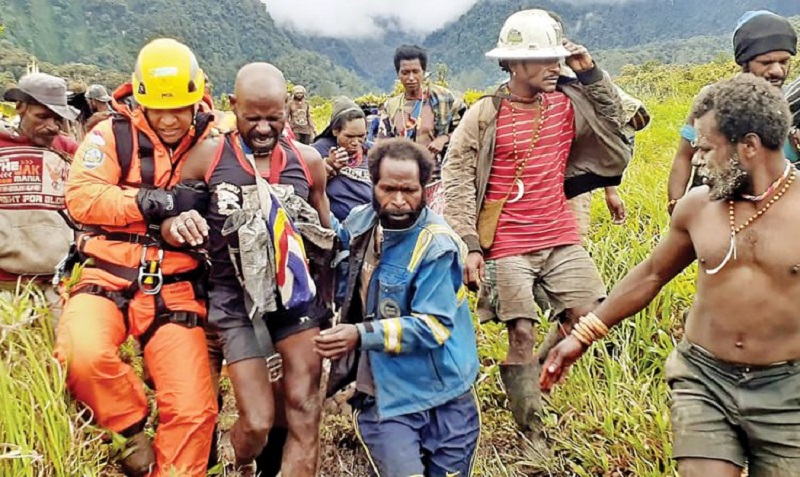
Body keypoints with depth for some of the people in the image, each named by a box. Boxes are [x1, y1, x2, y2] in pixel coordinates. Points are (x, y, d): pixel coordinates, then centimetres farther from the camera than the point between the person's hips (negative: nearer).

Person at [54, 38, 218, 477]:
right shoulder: (113, 135, 2)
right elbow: (81, 197, -9)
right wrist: (158, 201, -19)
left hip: (174, 291, 1)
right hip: (108, 280, -1)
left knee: (193, 410, -6)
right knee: (82, 356, -30)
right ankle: (131, 429, 2)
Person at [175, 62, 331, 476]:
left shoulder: (307, 160, 1)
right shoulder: (207, 157, -5)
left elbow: (325, 235, 13)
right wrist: (177, 221, -20)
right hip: (236, 300, -1)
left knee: (304, 411, -1)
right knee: (257, 422, -1)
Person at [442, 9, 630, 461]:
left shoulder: (567, 102, 5)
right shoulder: (484, 115, -8)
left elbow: (614, 126, 13)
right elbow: (457, 181, -8)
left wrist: (592, 74, 2)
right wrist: (468, 246, -13)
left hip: (561, 237, 5)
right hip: (508, 246, -4)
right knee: (522, 334, -1)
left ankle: (532, 377, 29)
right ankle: (532, 435, 16)